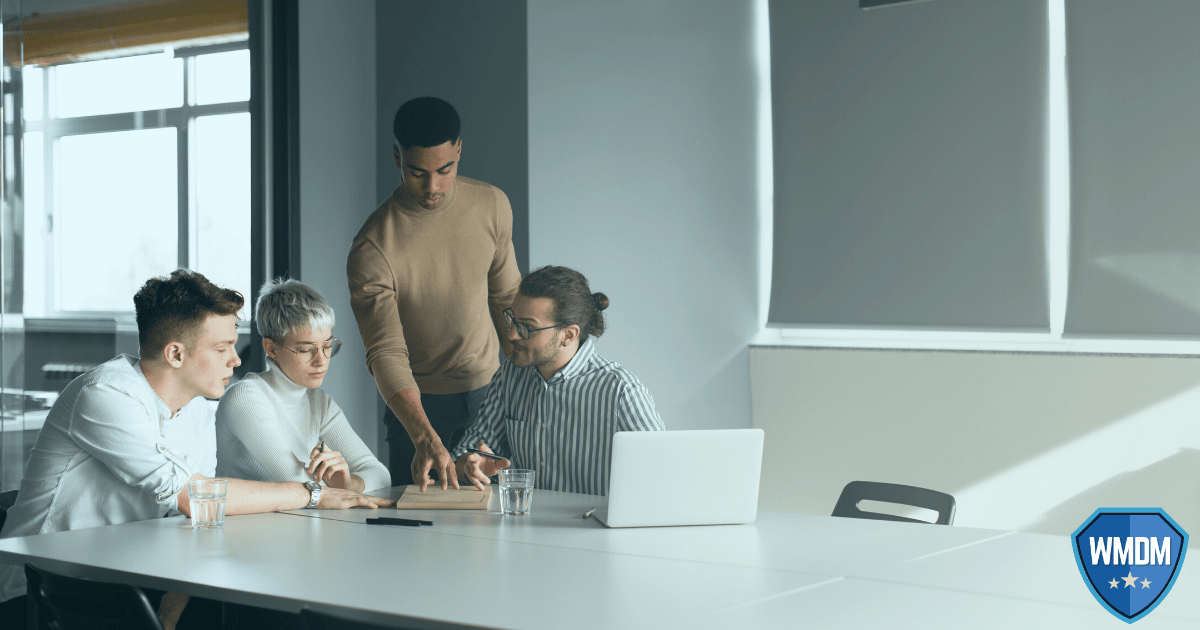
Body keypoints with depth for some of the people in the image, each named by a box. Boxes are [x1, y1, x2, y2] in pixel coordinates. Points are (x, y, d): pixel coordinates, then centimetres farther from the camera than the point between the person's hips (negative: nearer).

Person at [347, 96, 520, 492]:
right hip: (419, 403, -4)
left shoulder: (492, 205, -6)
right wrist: (425, 439, -38)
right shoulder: (372, 250, -22)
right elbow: (386, 355, -26)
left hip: (491, 388, 4)